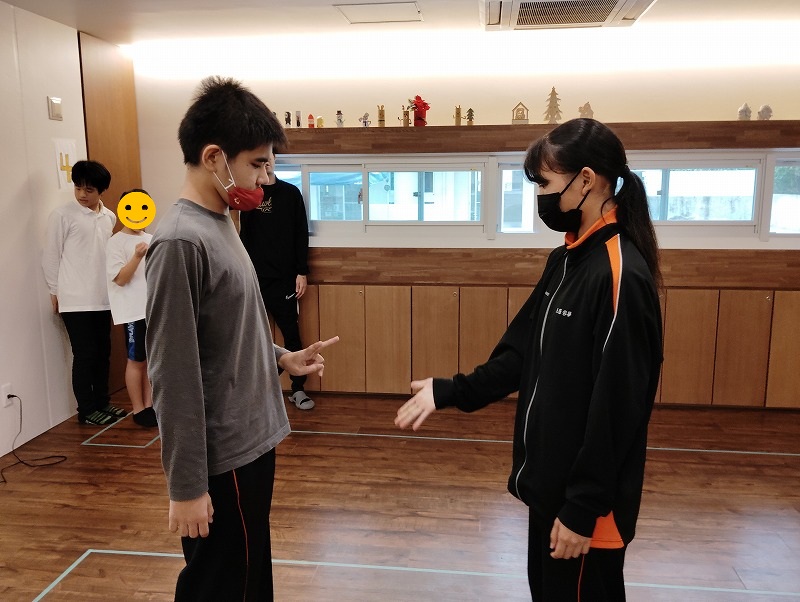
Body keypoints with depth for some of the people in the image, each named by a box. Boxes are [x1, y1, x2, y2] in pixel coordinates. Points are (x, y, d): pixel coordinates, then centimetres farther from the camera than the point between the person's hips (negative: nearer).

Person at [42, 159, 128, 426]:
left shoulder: (109, 217, 8)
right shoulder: (62, 215, -6)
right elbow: (50, 256, -3)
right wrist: (54, 291, -1)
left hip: (102, 298, 5)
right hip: (75, 301, -5)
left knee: (103, 352, 12)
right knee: (84, 355, 1)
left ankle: (102, 401, 26)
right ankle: (86, 410, 13)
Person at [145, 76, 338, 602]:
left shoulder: (220, 225, 7)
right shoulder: (181, 242, -22)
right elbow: (174, 377, -22)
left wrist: (282, 358, 4)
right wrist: (186, 485, -18)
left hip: (249, 442, 9)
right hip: (222, 459, -9)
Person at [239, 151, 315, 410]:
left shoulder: (290, 192, 4)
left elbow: (301, 234, 3)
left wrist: (302, 272, -2)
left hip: (283, 277, 0)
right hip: (251, 277, 1)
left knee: (291, 333, 4)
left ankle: (298, 389, 14)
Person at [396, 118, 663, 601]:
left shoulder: (621, 276, -23)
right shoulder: (567, 260, 4)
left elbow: (615, 409, -23)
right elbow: (523, 352, 8)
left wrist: (582, 508, -18)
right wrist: (451, 392, 1)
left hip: (585, 501, -8)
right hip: (548, 482, 8)